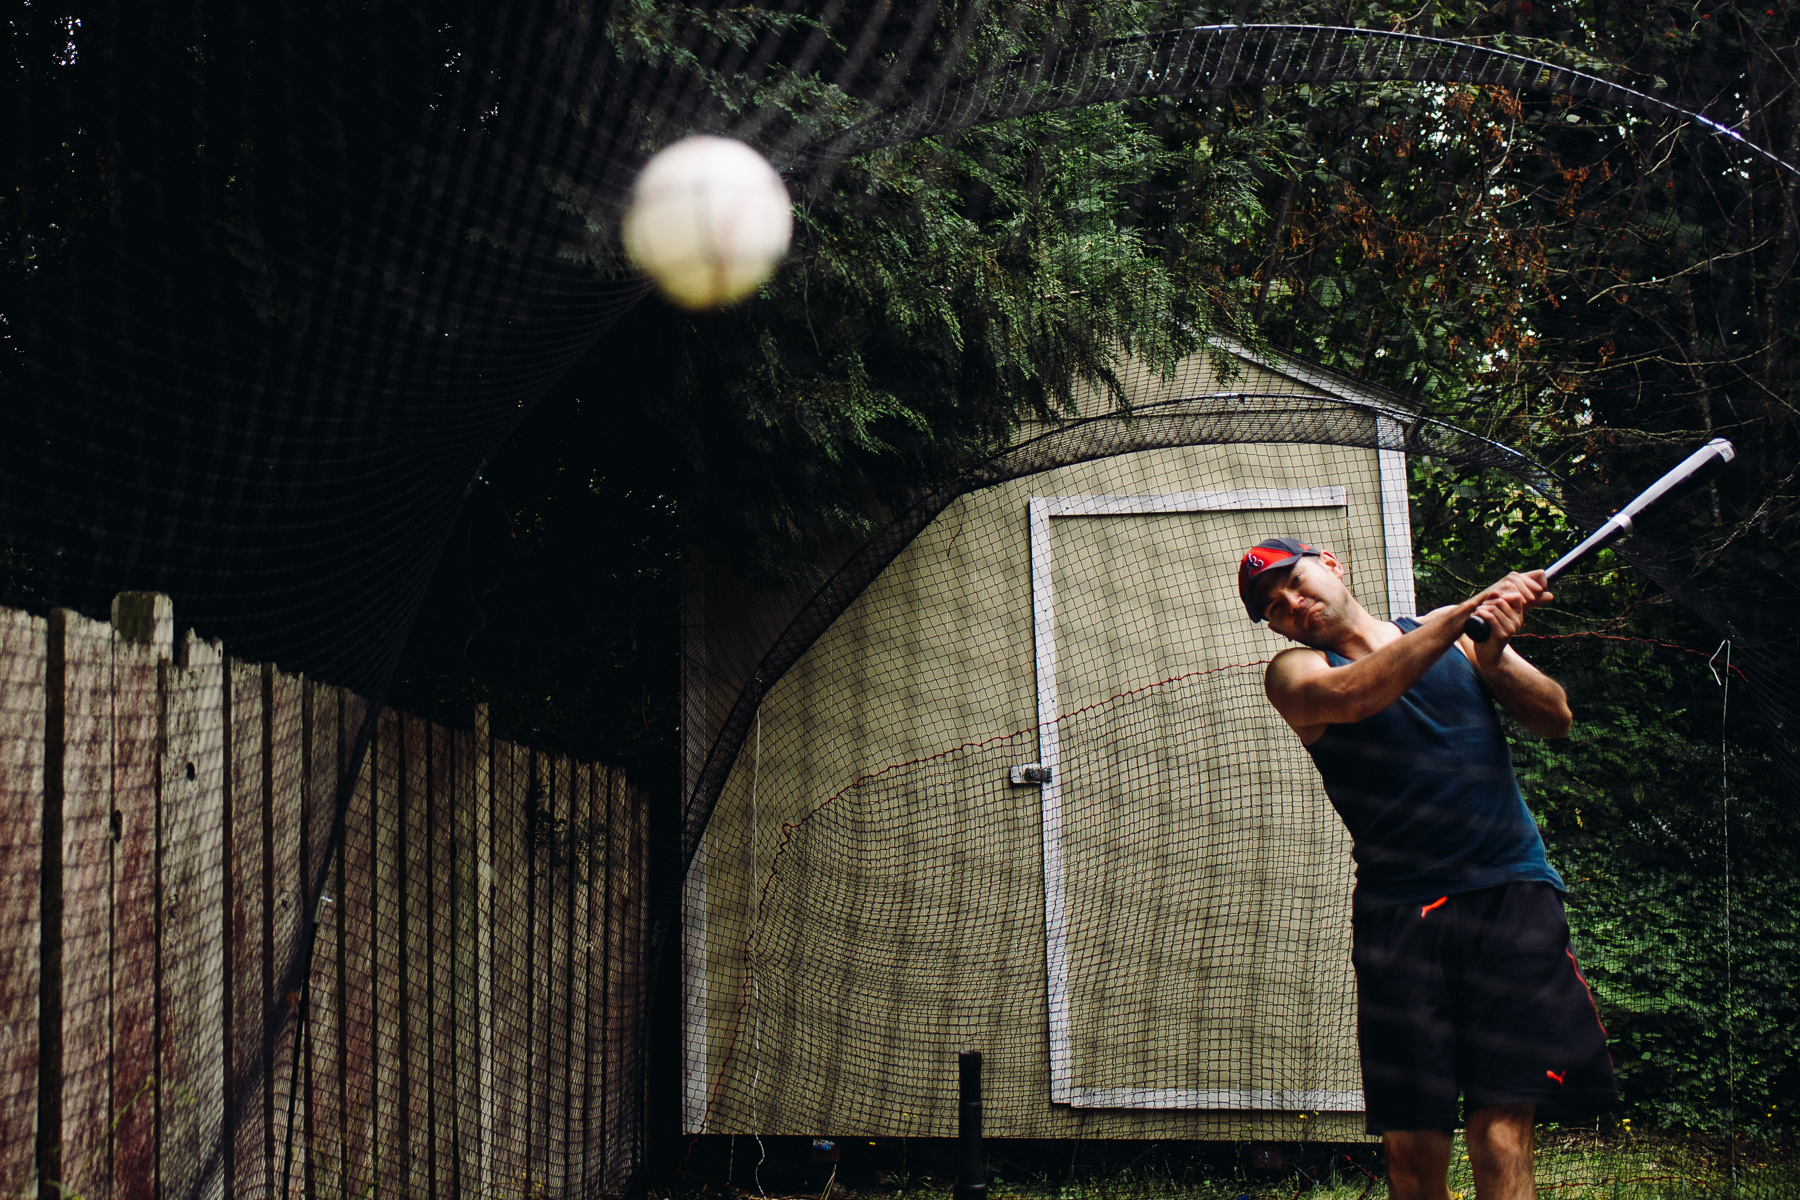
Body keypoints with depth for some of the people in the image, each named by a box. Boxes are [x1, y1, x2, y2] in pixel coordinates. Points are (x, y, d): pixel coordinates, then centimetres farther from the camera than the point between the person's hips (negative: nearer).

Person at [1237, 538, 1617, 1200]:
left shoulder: (1450, 635, 17)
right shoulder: (1294, 671, 9)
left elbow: (1555, 718, 11)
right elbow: (1348, 696, -15)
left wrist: (1492, 655, -7)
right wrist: (1463, 612, -16)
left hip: (1512, 895, 1)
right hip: (1400, 914, 0)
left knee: (1500, 1136, -11)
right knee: (1413, 1145, -4)